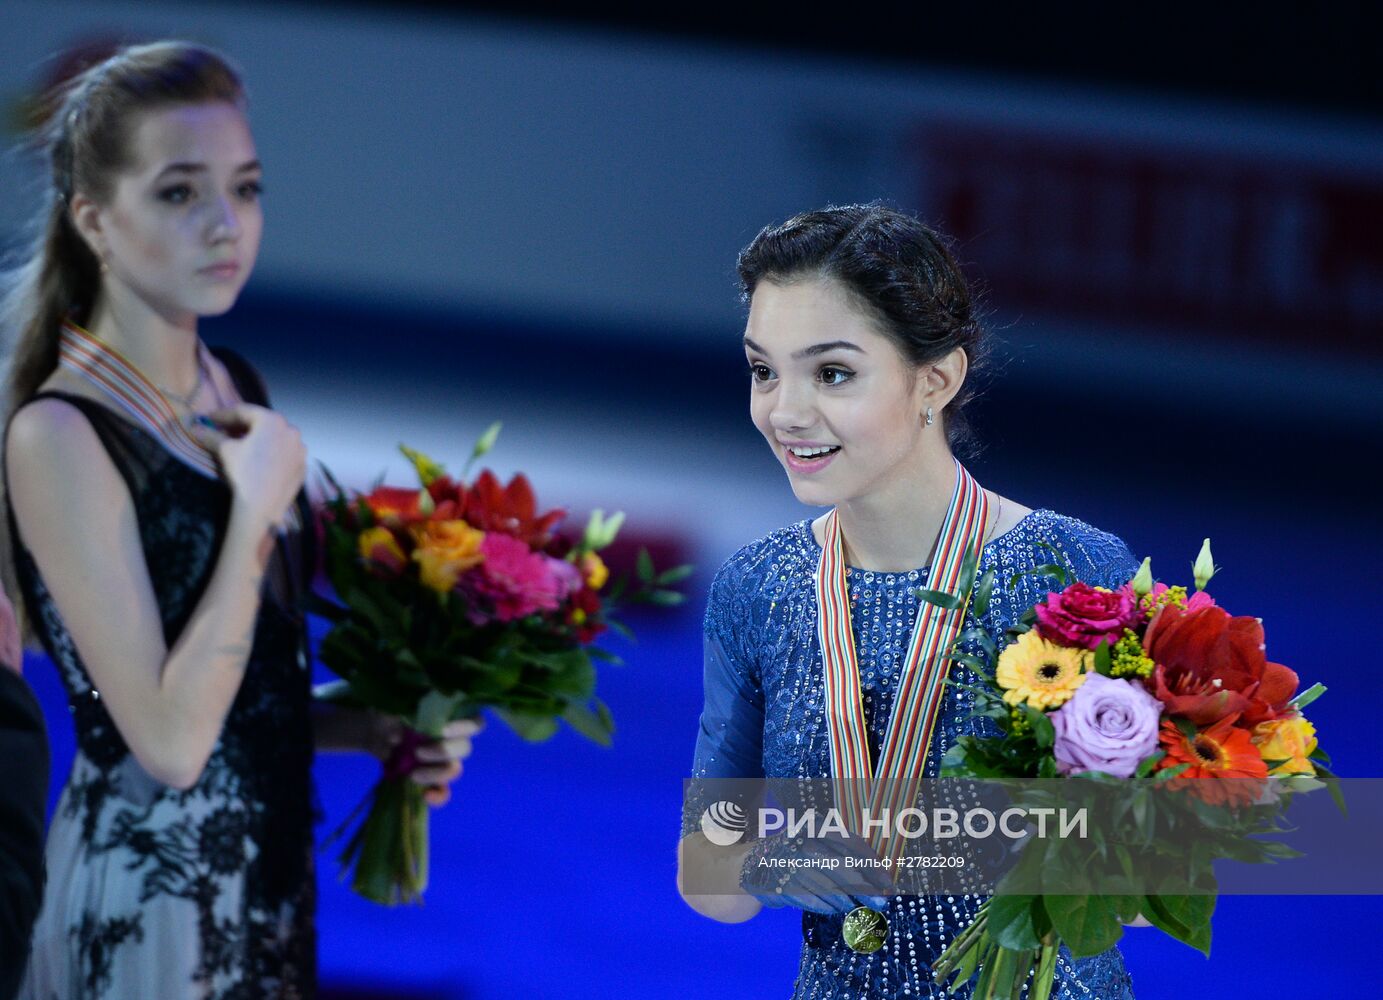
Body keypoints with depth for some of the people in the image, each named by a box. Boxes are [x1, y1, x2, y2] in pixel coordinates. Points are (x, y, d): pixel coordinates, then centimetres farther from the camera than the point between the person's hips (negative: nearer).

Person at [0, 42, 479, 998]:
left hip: (270, 873, 7)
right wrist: (258, 509, -19)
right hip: (146, 906, -7)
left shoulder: (235, 390, 6)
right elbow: (169, 741, -22)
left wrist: (370, 729, 2)